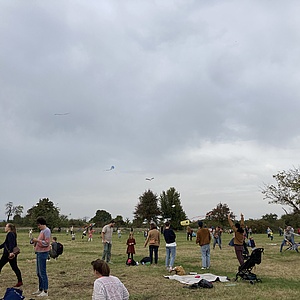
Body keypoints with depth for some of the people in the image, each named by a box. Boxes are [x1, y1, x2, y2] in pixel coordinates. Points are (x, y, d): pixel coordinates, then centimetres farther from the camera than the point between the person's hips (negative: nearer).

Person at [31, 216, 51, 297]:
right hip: (39, 252, 10)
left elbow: (46, 243, -19)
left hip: (43, 253, -10)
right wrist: (35, 241, 9)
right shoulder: (42, 231, 17)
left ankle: (45, 291, -3)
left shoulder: (47, 231, -12)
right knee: (38, 272, 16)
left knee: (42, 272, -8)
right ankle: (40, 289, 26)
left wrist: (37, 240, -18)